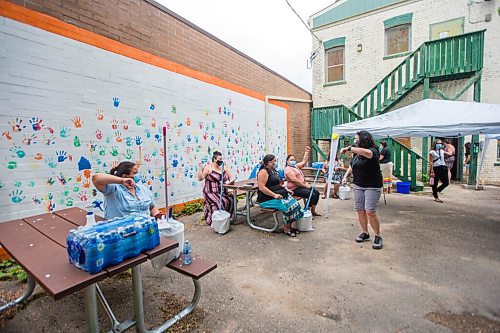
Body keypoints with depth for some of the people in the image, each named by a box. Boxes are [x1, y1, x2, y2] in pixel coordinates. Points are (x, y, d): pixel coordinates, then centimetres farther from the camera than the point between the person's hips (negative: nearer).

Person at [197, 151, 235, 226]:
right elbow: (200, 178, -10)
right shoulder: (208, 168, -3)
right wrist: (200, 169, -19)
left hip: (223, 193, 5)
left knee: (231, 200, -19)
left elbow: (231, 178, 14)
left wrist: (231, 180, -8)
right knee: (220, 202, -30)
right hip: (211, 193, -5)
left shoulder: (224, 168, 12)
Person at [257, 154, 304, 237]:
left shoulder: (274, 170, 17)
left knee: (294, 204, -10)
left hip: (279, 195, 9)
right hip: (268, 199, -9)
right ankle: (285, 229, -8)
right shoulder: (263, 172, -12)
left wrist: (286, 189, 10)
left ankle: (289, 226, 0)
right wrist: (274, 195, -26)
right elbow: (261, 187, -22)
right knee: (287, 206, -25)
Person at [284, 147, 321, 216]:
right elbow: (294, 180, -22)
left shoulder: (295, 166, 17)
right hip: (295, 189, -10)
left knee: (316, 192, 3)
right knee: (312, 195, -21)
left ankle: (313, 211, 8)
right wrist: (306, 186, -18)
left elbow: (303, 162, 23)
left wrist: (307, 152, 15)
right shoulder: (288, 169, -12)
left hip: (301, 186, 10)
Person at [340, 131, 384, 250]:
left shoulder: (373, 151, -15)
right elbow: (352, 166, 22)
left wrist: (349, 148, -36)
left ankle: (378, 236, 10)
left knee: (370, 211, -9)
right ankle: (365, 233, 25)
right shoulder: (357, 154, 8)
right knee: (360, 210, 9)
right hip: (358, 185, 7)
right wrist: (346, 176, 7)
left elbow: (367, 153, -40)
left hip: (372, 186, -7)